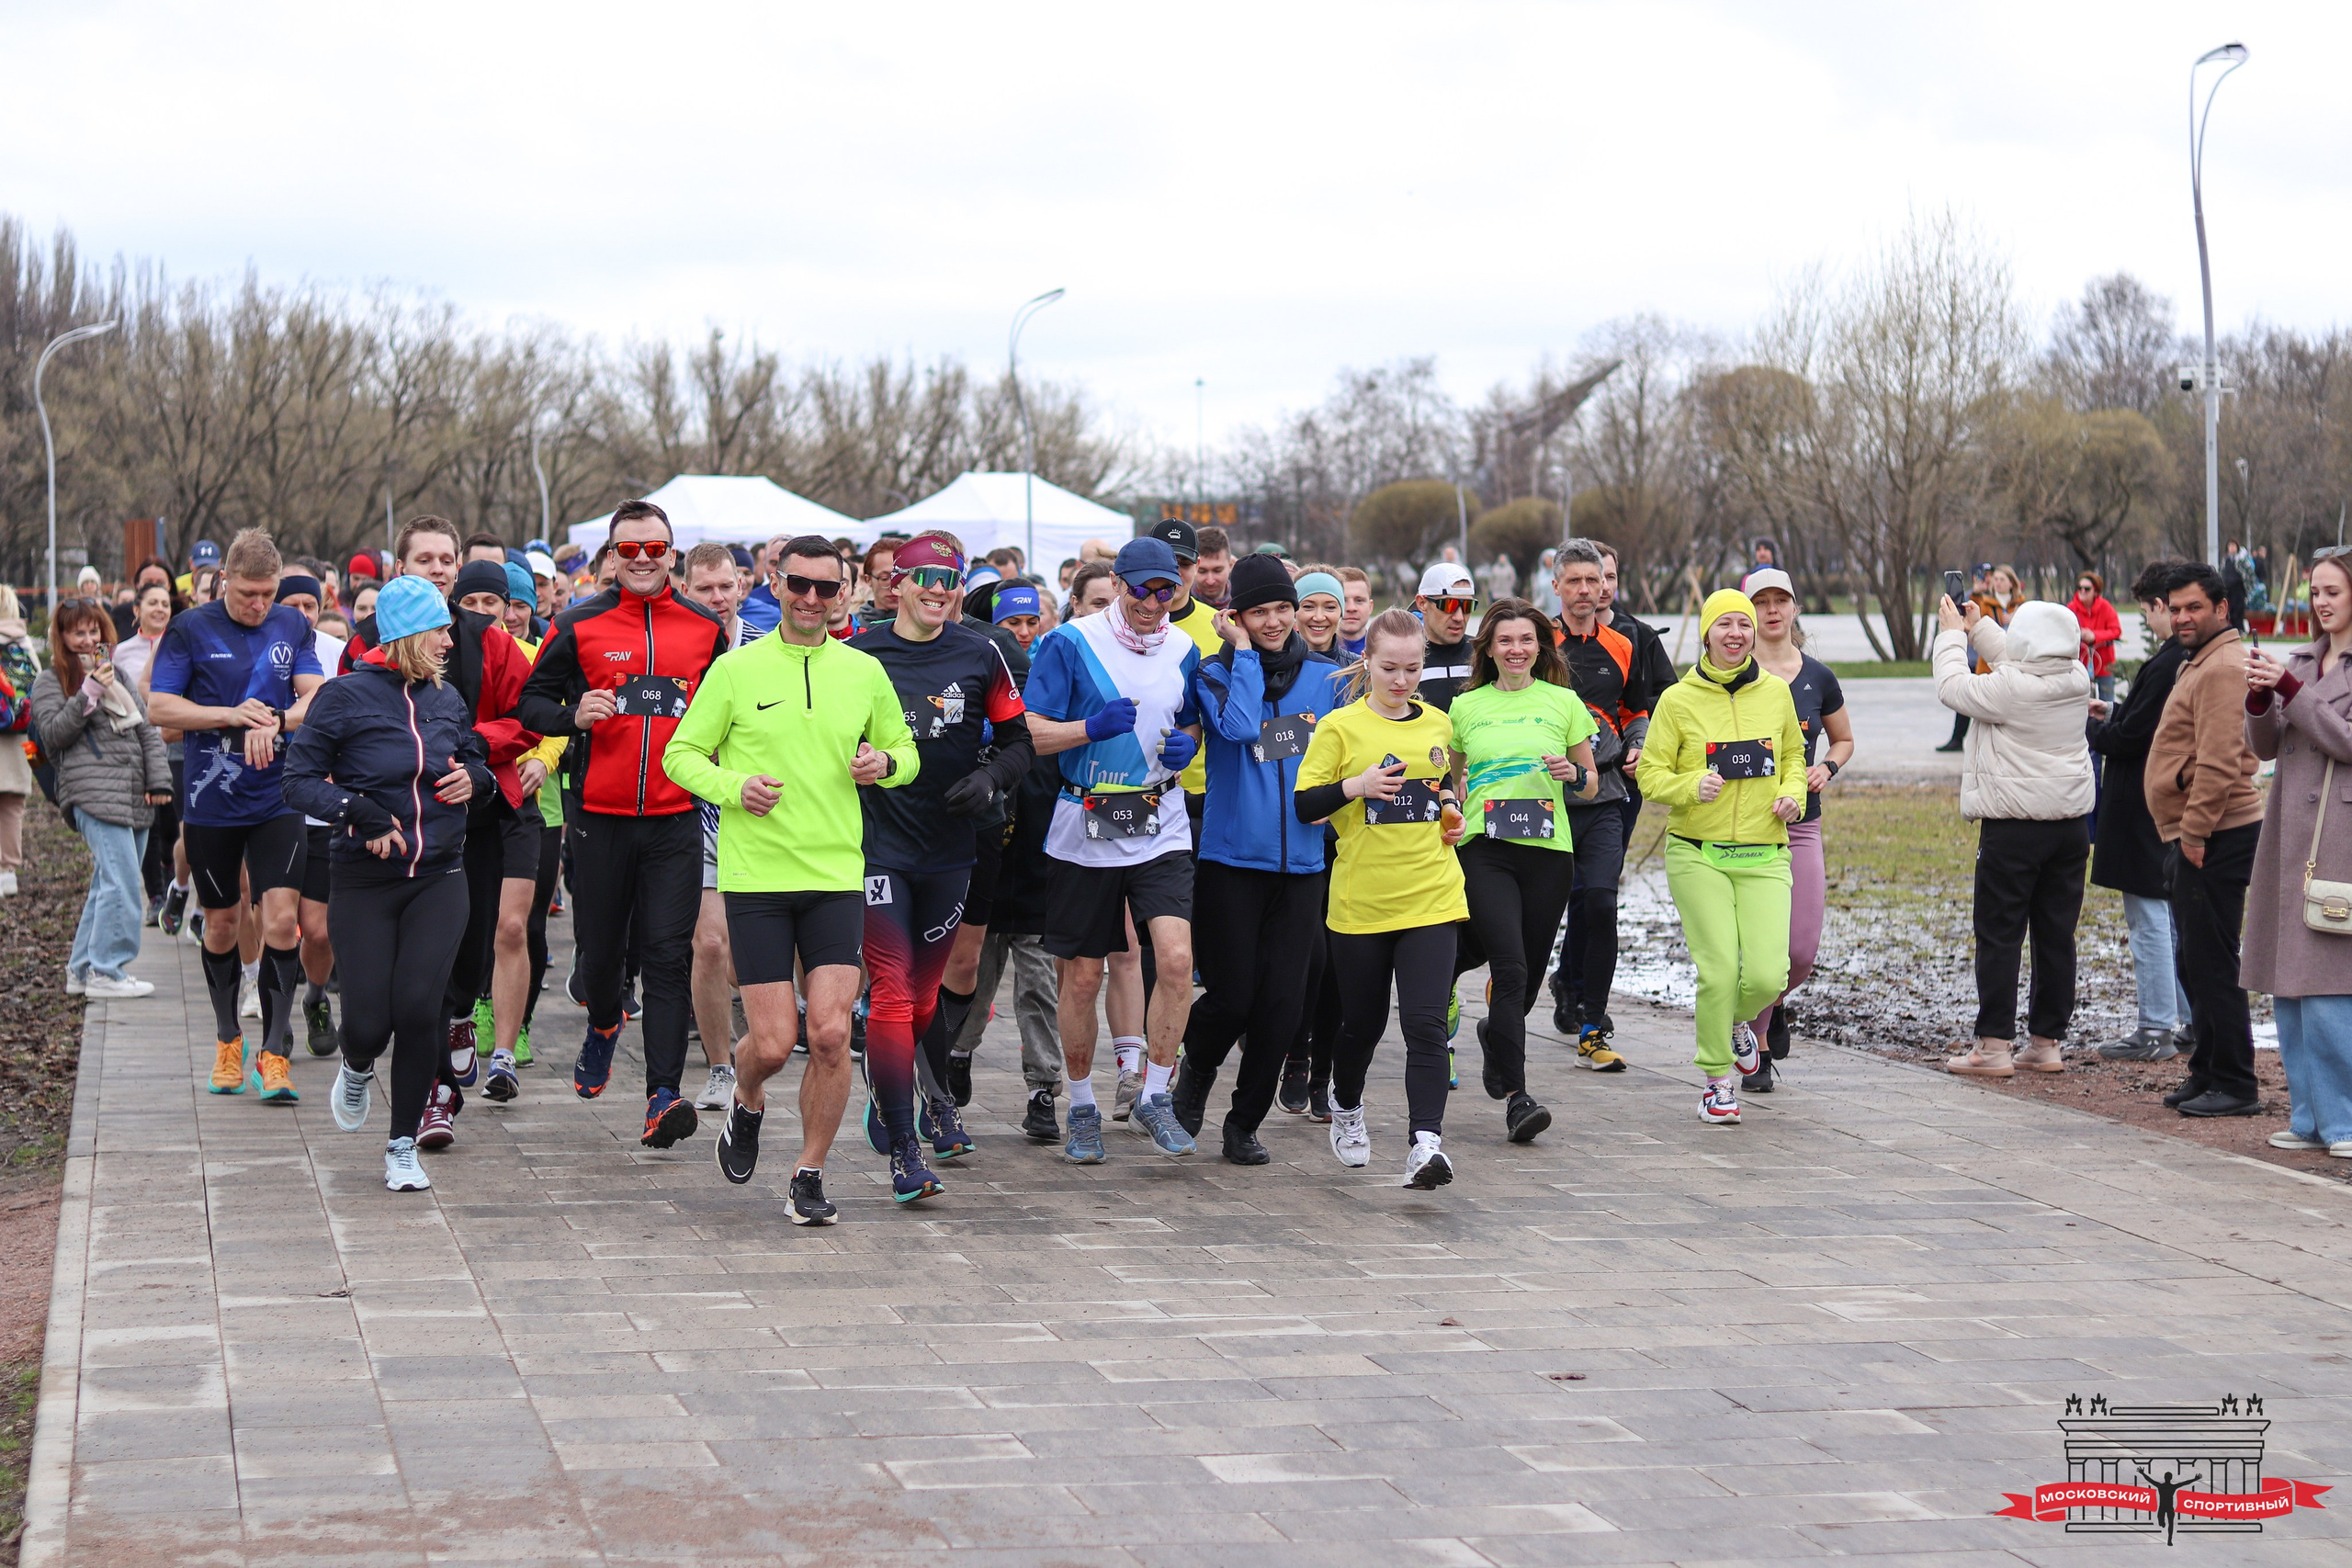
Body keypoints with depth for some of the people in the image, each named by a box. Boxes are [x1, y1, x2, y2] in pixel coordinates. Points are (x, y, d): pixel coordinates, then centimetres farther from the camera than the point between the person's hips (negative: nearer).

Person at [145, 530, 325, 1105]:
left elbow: (317, 699, -2)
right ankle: (227, 1041, 30)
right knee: (221, 922, 11)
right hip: (210, 803, 0)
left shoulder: (293, 627, 5)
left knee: (281, 918, -11)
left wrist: (274, 723, -22)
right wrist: (233, 716, -16)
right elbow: (159, 707, -6)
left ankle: (273, 1053, -7)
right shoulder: (190, 629, -2)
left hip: (278, 799, 0)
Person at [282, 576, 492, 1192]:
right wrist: (358, 814, -20)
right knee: (369, 1022, -6)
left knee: (418, 1007, -14)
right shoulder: (346, 696, -6)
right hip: (365, 881, -3)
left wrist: (473, 777, 3)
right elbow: (300, 780, -6)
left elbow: (477, 755, 26)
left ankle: (403, 1146, 3)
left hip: (438, 880, 3)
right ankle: (357, 1068, 35)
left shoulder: (446, 700, 9)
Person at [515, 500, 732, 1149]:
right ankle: (604, 1025, 45)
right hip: (599, 815, 0)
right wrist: (573, 714, -12)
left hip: (675, 818, 0)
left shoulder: (704, 628, 7)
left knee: (667, 955, -8)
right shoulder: (579, 626, 3)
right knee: (600, 948, 11)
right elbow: (530, 701, 7)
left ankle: (663, 1095, -12)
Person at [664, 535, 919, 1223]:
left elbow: (904, 750, 19)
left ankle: (809, 1175, 8)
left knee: (831, 1033, -8)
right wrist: (733, 786, -14)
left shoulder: (865, 672, 8)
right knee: (772, 1043, -4)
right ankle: (746, 1106, 31)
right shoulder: (735, 669, 0)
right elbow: (680, 754, 4)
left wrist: (885, 763, -4)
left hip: (837, 876, 2)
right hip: (755, 877, -2)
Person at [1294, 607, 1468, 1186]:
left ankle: (1426, 1140, -16)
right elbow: (1303, 805, -6)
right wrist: (1357, 786, -21)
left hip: (1431, 896, 2)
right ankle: (1346, 1106, 41)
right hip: (1361, 898, -2)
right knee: (1363, 1021, 12)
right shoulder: (1341, 727, -3)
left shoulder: (1438, 724, 10)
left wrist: (1452, 811, 8)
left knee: (1426, 1023, -13)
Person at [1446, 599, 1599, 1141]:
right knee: (1510, 967, -16)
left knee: (1530, 970, 8)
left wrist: (1574, 775, -7)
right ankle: (1516, 1096, -15)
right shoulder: (1466, 707, 9)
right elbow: (1450, 779, 21)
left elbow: (1591, 785, 14)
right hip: (1484, 850, -2)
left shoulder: (1563, 703, 8)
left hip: (1548, 851, 2)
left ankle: (1496, 1034, 42)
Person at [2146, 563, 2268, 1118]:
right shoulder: (2199, 665, 20)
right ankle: (2208, 1073, 24)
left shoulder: (2223, 667, -15)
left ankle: (2234, 1086, -5)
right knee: (2195, 962, 16)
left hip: (2216, 839, -11)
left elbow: (2218, 761, -23)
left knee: (2212, 963, -8)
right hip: (2195, 837, 11)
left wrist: (2195, 832, -21)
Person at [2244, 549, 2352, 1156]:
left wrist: (2290, 689, -15)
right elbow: (2265, 746, 12)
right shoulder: (2302, 660, 15)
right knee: (2288, 987, 8)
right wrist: (2259, 699, -7)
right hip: (2289, 835, 7)